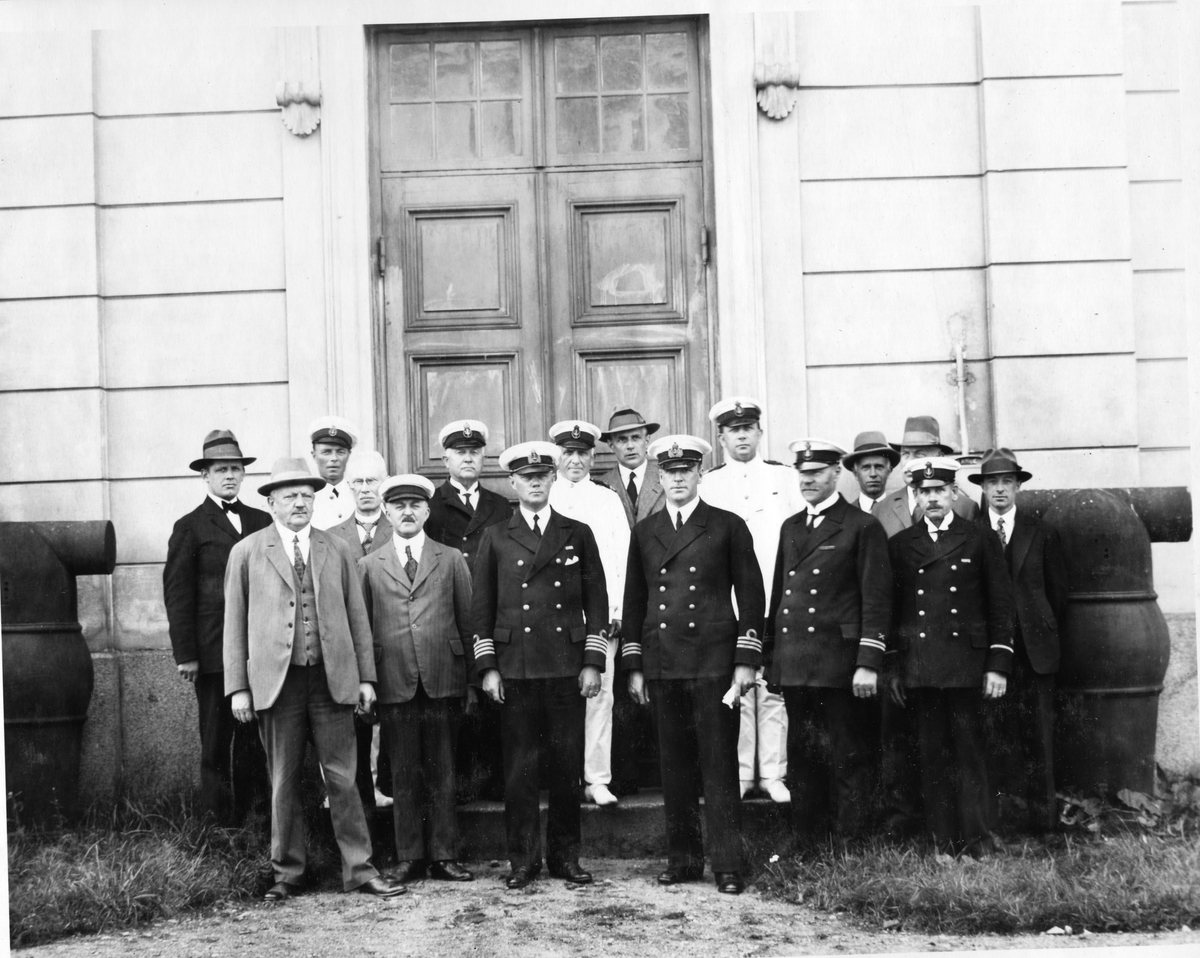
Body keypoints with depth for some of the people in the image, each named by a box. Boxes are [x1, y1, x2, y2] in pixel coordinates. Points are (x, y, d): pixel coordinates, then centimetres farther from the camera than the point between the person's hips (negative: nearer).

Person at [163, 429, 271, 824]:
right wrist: (184, 654, -7)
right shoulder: (190, 527, 2)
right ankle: (220, 816, 11)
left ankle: (253, 811, 13)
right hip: (213, 653, -3)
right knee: (216, 740, 3)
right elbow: (177, 594, -2)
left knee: (256, 734, 4)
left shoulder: (262, 521, 13)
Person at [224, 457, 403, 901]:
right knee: (284, 782, 6)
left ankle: (358, 869, 8)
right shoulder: (246, 553, 5)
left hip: (332, 680, 1)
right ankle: (287, 872, 17)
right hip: (276, 681, -1)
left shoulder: (337, 550, 11)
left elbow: (357, 616, 11)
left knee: (342, 777, 2)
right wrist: (237, 688, -1)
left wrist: (366, 676, 5)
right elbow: (235, 623, 4)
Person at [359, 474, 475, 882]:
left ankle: (443, 856, 11)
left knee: (442, 773, 4)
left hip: (442, 682, 0)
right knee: (403, 776, 4)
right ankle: (409, 857, 13)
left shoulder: (452, 560, 10)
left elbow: (467, 622, 8)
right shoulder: (368, 565, 10)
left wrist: (471, 678, 3)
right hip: (394, 684, 0)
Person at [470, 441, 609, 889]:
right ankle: (523, 859, 10)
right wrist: (487, 667, 0)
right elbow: (481, 606, 7)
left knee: (568, 767, 4)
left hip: (567, 668, 1)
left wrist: (593, 662, 0)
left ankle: (564, 856, 15)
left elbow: (596, 602, 8)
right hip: (514, 668, 0)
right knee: (519, 769, 1)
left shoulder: (578, 535, 9)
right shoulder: (495, 538, 8)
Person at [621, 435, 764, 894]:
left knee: (719, 766, -2)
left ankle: (727, 865, 3)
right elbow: (634, 600, 15)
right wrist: (633, 665, 9)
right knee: (674, 767, 7)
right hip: (661, 665, 3)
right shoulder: (644, 532, 13)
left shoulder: (728, 527, 4)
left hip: (714, 663, -3)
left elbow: (751, 595, 3)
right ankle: (682, 859, 16)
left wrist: (746, 660, -4)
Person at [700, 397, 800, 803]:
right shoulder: (708, 484, 8)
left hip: (777, 602, 0)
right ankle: (739, 772, 9)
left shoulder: (782, 477, 9)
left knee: (774, 689, 0)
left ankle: (773, 773, 7)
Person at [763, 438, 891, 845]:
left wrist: (868, 664, -13)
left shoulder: (863, 527, -2)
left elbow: (876, 600, -7)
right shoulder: (790, 527, 17)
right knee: (802, 758, 10)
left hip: (840, 665, -6)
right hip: (794, 665, 6)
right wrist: (768, 655, 14)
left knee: (850, 761, 0)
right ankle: (807, 844, 18)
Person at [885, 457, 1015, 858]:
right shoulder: (900, 544, 10)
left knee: (969, 749, -1)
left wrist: (999, 664, -3)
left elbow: (1000, 605, 4)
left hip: (967, 664, -2)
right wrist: (892, 667, 7)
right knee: (931, 753, 4)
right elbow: (892, 609, 12)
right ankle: (944, 842, 10)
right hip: (919, 668, 2)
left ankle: (977, 841, 6)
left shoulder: (981, 539, 5)